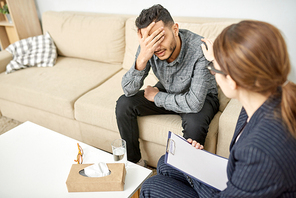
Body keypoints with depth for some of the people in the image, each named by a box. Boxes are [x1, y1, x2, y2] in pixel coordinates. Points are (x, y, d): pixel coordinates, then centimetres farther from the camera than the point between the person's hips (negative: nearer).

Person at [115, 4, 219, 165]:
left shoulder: (200, 50, -34)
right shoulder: (147, 47, -21)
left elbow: (194, 103, -36)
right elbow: (129, 90, -21)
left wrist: (156, 97, -21)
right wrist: (142, 59, -40)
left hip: (201, 98, -4)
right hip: (166, 92, 4)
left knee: (194, 123, -36)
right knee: (123, 104, -12)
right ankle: (134, 162, 9)